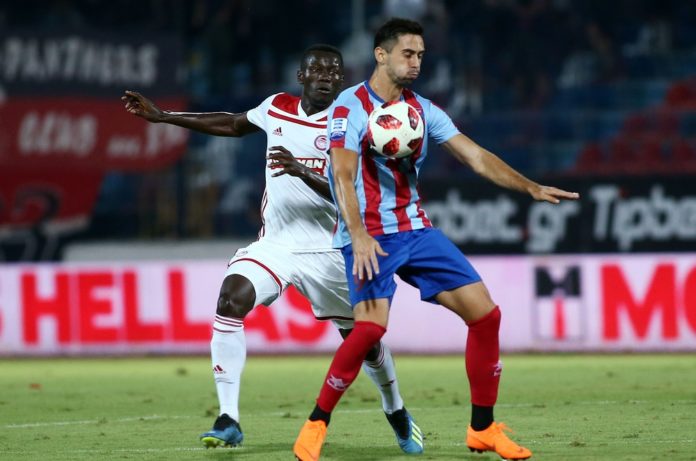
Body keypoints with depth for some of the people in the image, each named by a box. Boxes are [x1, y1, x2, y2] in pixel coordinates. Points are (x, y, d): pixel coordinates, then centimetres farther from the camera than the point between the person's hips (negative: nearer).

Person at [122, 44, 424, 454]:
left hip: (327, 250, -2)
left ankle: (397, 413, 36)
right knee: (230, 301, -23)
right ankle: (228, 420, -23)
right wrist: (161, 116, 23)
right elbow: (233, 125, 23)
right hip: (275, 245, 3)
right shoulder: (277, 108, 3)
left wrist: (303, 172, -35)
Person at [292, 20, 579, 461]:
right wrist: (359, 237, -28)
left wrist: (532, 188, -3)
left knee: (485, 312, -3)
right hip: (370, 236, -6)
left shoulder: (422, 109, 10)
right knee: (371, 325, -26)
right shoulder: (350, 106, -8)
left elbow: (476, 156, 8)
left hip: (417, 230, 6)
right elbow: (343, 175, -17)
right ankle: (316, 425, -9)